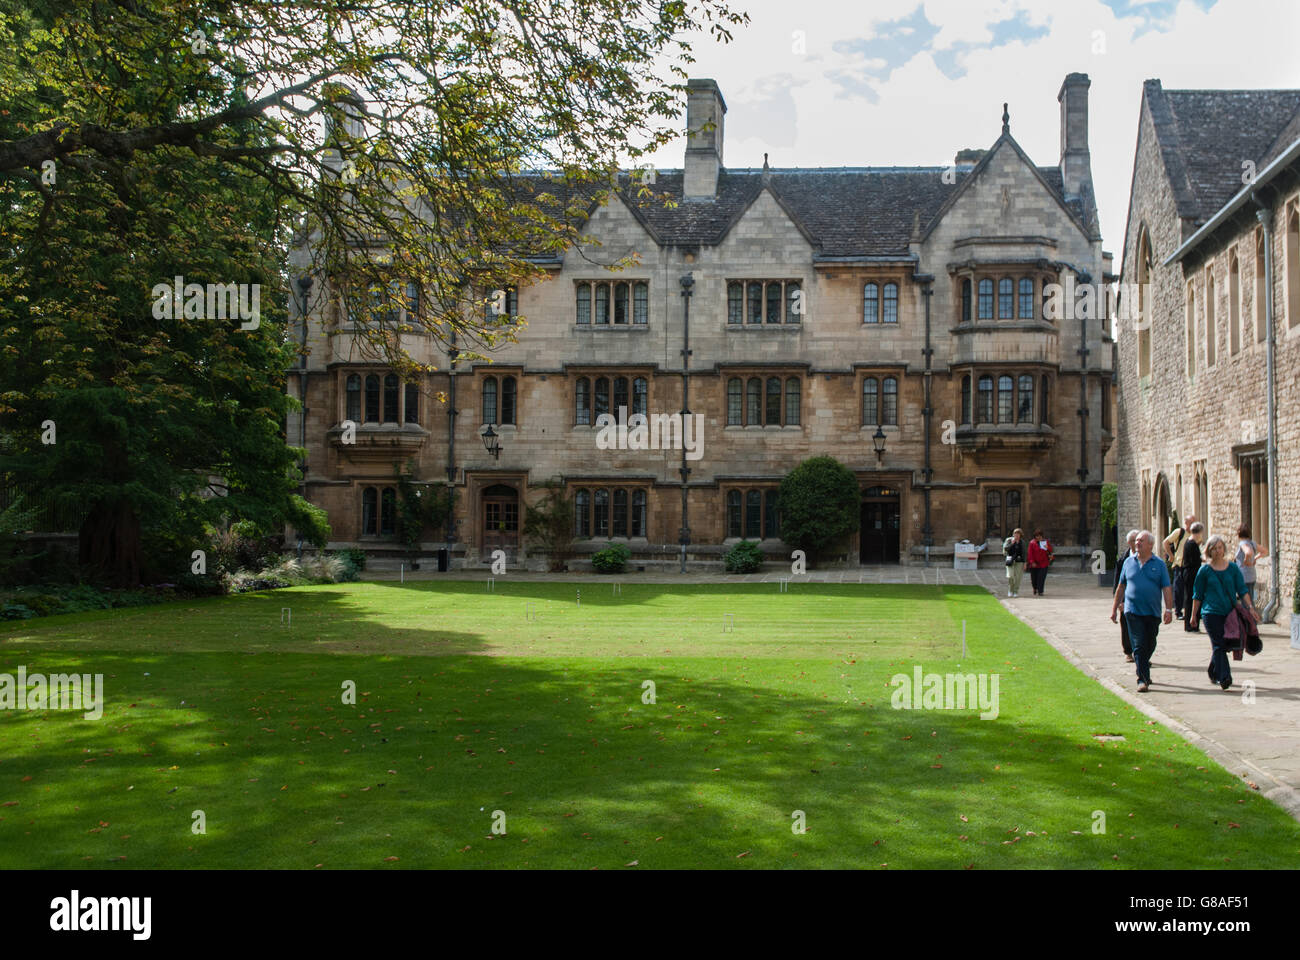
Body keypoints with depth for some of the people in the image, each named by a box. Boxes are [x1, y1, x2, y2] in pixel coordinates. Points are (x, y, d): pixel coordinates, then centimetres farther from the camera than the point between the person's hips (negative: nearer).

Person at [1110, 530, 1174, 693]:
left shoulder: (1159, 564, 3)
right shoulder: (1129, 562, 7)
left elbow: (1167, 588, 0)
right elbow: (1121, 587, 13)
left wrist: (1169, 609, -9)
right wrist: (1114, 608, 12)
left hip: (1153, 612, 1)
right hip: (1133, 611, -1)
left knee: (1150, 646, 11)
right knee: (1139, 646, -8)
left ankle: (1143, 670, 33)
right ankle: (1143, 679, -8)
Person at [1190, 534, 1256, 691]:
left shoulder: (1233, 568, 8)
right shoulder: (1204, 570, 2)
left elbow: (1242, 590, 7)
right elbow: (1197, 595, 7)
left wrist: (1249, 607, -5)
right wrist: (1194, 615, 7)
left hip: (1230, 613, 3)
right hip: (1211, 612, -3)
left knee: (1224, 645, 9)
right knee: (1219, 645, -12)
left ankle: (1213, 672, 30)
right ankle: (1224, 677, -17)